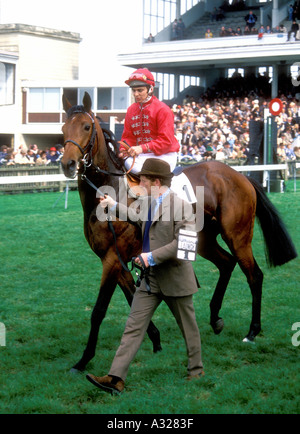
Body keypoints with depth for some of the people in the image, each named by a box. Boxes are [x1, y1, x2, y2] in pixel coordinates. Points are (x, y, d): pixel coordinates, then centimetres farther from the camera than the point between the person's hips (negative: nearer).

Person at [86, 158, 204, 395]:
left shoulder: (180, 206, -16)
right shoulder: (149, 204, 9)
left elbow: (182, 243, -23)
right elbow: (139, 218, 33)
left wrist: (153, 256, -23)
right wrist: (114, 206, 36)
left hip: (175, 278, -7)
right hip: (149, 279, 7)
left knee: (189, 328, 12)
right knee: (134, 327, -2)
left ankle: (196, 371, 31)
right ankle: (116, 378, -7)